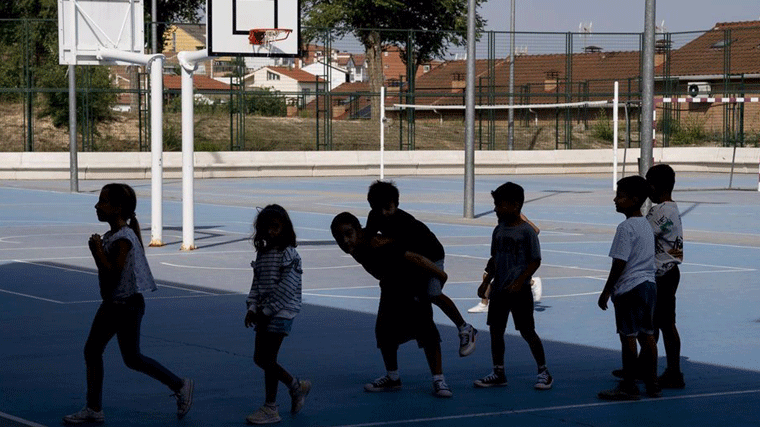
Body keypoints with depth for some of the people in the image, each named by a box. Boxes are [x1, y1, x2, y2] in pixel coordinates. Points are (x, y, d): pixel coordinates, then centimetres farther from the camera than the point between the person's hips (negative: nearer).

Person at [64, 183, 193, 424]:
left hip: (127, 306, -10)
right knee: (92, 351, 7)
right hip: (112, 304, 10)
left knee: (131, 359, 0)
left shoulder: (123, 239, -21)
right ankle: (94, 409, 13)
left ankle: (180, 386, 14)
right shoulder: (111, 236, 8)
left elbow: (114, 274, -25)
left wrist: (98, 251, -21)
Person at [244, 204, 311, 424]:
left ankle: (270, 408, 2)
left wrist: (267, 311, -16)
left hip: (281, 313, -8)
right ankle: (296, 386, 28)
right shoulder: (262, 254, 12)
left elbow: (286, 288, -16)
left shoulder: (289, 254, -11)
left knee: (268, 359, -7)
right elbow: (256, 284, 12)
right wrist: (252, 308, -1)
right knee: (260, 358, 11)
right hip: (264, 313, 8)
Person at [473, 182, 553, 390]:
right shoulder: (499, 230, 8)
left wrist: (519, 282, -18)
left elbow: (535, 261, -11)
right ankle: (498, 373, 17)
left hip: (520, 291, -7)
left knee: (527, 332, -2)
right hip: (499, 289, 7)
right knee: (495, 330, 7)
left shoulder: (527, 231, -11)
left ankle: (543, 371, 11)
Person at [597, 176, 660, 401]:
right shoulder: (646, 224, 14)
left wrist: (607, 291, -10)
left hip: (630, 289, -9)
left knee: (628, 336, -3)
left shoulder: (626, 227, -15)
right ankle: (652, 384, 17)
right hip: (649, 283, 9)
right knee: (647, 335, 12)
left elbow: (619, 263, -17)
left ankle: (628, 387, 1)